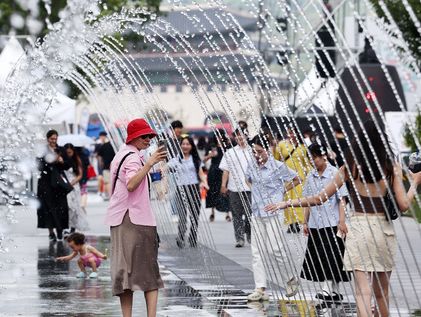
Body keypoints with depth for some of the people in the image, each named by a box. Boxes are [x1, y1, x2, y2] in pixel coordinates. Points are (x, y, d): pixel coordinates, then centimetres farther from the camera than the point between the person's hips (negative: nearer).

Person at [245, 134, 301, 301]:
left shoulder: (278, 166, -8)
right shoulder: (251, 167, 6)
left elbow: (296, 180, 3)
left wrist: (281, 190, 0)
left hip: (273, 212, -5)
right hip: (256, 213, 5)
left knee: (274, 249, -8)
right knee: (257, 251, 1)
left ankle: (291, 279, 15)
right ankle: (260, 289, 3)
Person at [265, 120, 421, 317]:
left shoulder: (350, 168, -1)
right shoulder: (392, 167, 0)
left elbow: (319, 198, -2)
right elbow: (404, 205, -3)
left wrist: (286, 203, 6)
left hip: (359, 228, -2)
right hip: (385, 229, 2)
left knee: (363, 292, -7)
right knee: (382, 293, 15)